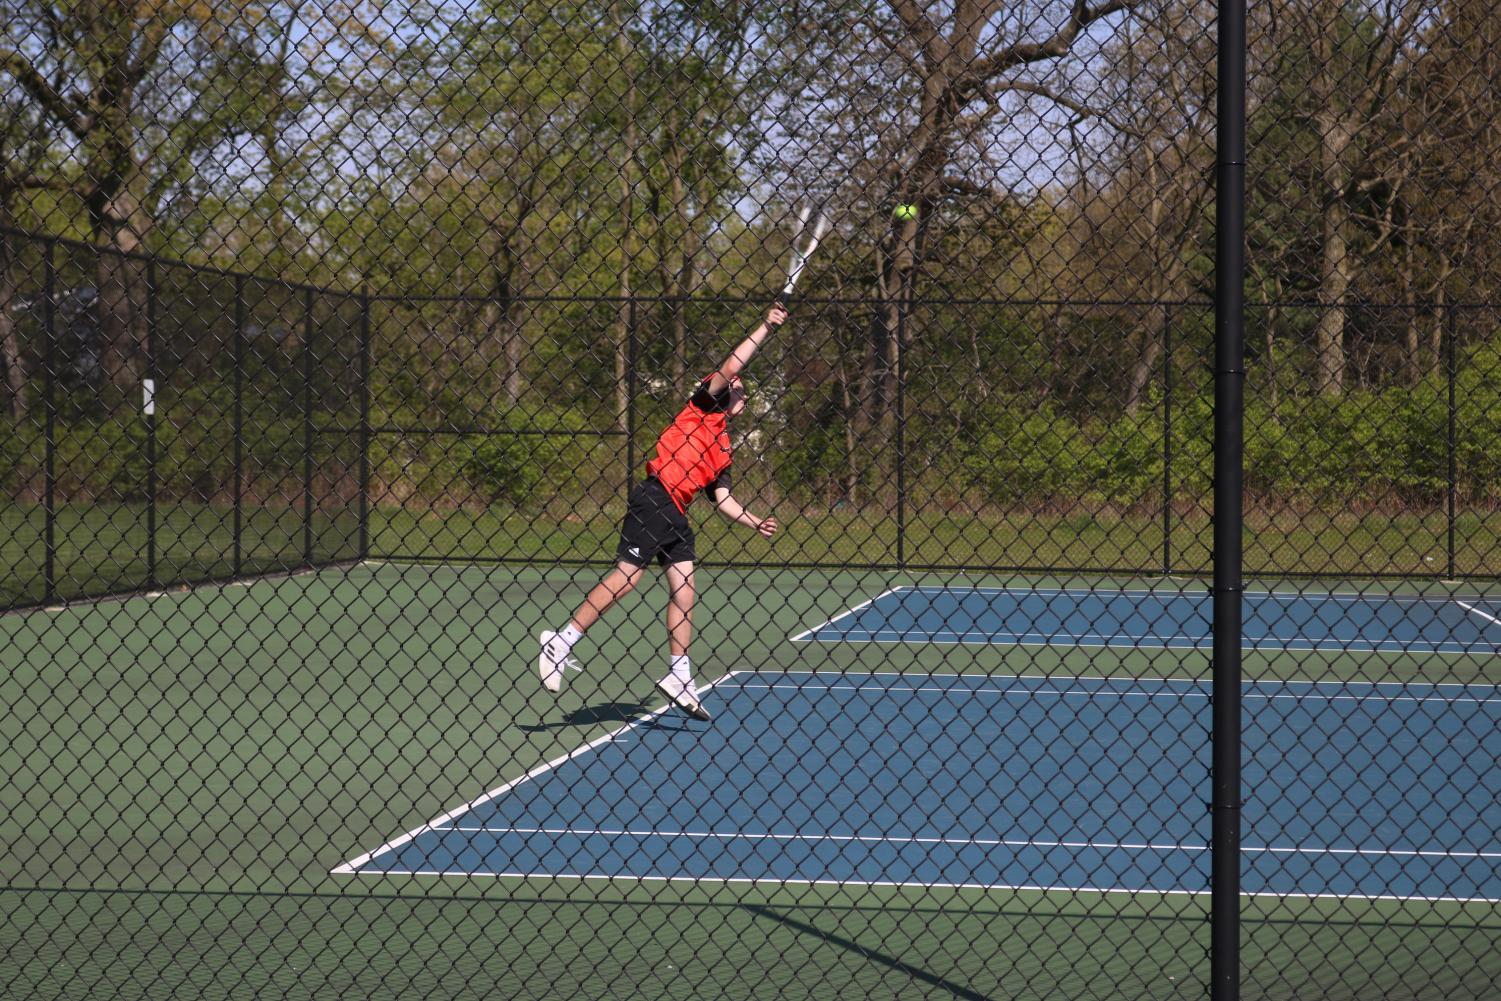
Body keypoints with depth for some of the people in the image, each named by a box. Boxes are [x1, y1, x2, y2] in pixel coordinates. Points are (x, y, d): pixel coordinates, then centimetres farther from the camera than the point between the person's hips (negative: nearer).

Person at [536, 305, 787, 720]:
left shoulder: (722, 448, 26)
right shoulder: (704, 406, 7)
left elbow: (723, 499, 21)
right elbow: (730, 368, -5)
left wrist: (755, 523, 9)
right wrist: (765, 327, 1)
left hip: (676, 514, 9)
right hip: (655, 499, -9)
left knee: (684, 589, 3)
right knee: (626, 576, -15)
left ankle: (679, 678, 5)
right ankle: (561, 642, -11)